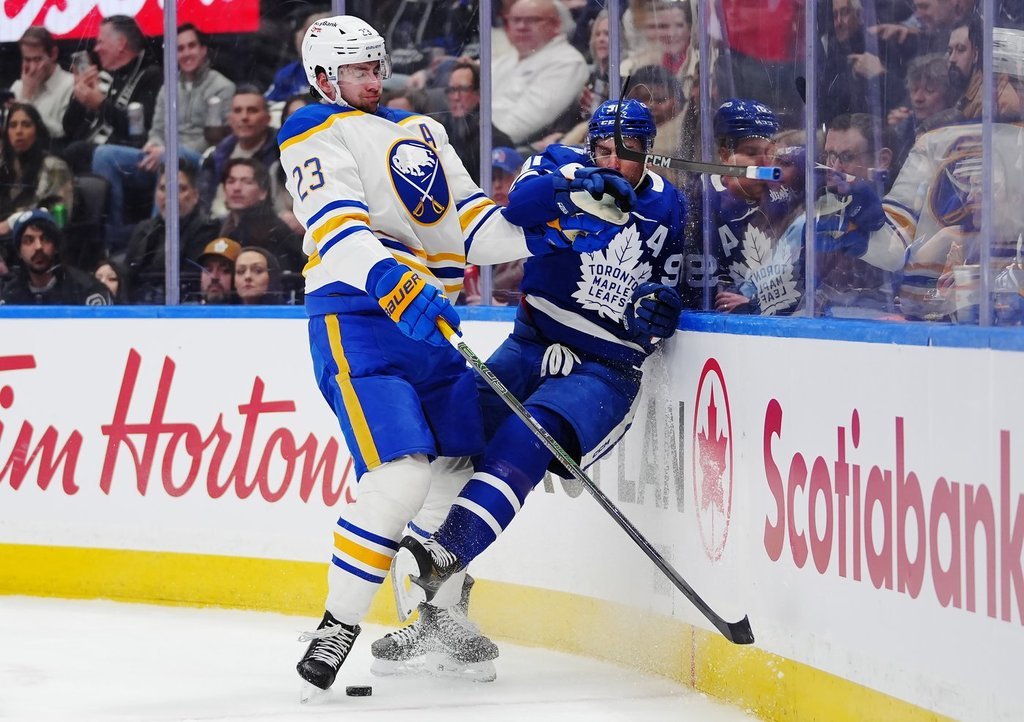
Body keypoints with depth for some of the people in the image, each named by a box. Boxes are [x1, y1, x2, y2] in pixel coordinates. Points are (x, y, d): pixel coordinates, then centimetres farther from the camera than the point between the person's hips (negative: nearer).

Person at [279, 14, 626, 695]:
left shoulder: (422, 131, 22)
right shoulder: (319, 135, -2)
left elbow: (473, 226, 17)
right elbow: (339, 231, -19)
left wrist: (557, 225, 1)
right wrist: (398, 288, -36)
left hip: (431, 326, 8)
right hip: (358, 320, -8)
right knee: (401, 474, -22)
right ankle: (336, 628, -15)